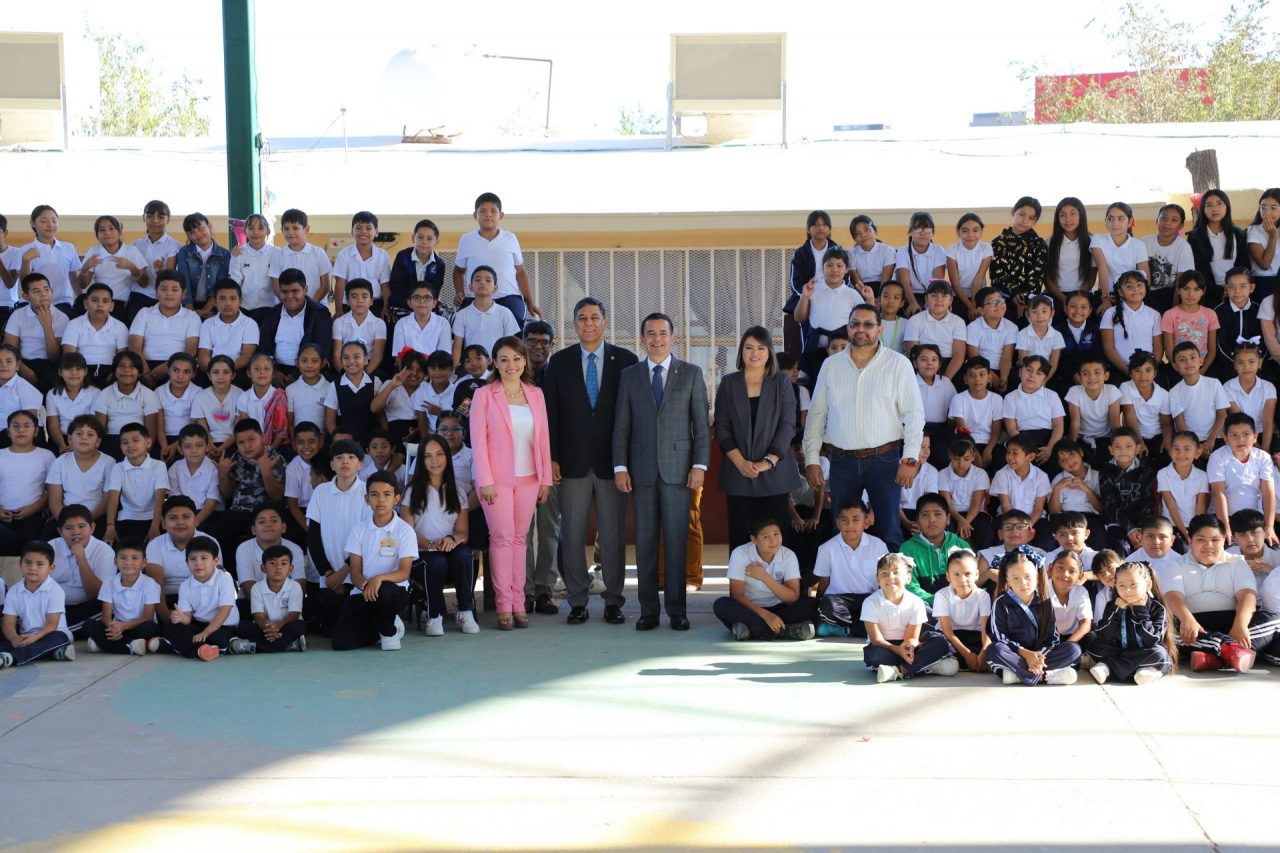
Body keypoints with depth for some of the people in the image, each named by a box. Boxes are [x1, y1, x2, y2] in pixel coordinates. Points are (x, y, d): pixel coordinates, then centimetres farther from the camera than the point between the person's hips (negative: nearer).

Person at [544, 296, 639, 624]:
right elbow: (550, 413, 5)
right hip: (573, 461, 1)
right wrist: (552, 458, -2)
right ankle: (577, 602, 9)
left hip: (612, 461, -1)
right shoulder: (559, 362, 6)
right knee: (572, 534, 2)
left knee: (613, 535, 2)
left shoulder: (625, 360, 4)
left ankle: (614, 601, 10)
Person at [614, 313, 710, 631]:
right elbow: (621, 426, 8)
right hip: (642, 470, 1)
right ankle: (648, 610, 8)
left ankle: (676, 610, 5)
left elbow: (702, 424, 4)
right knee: (645, 542, 2)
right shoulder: (629, 375, 9)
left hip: (678, 469, -1)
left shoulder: (691, 374, 6)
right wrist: (620, 467, 0)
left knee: (677, 541, -1)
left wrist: (700, 465, -4)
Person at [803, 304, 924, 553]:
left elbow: (914, 413, -2)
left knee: (889, 531, 0)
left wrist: (910, 459, -9)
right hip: (842, 461, 3)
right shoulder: (830, 366, 10)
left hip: (884, 459, -3)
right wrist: (811, 460, 6)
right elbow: (816, 415, 12)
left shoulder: (898, 364, 1)